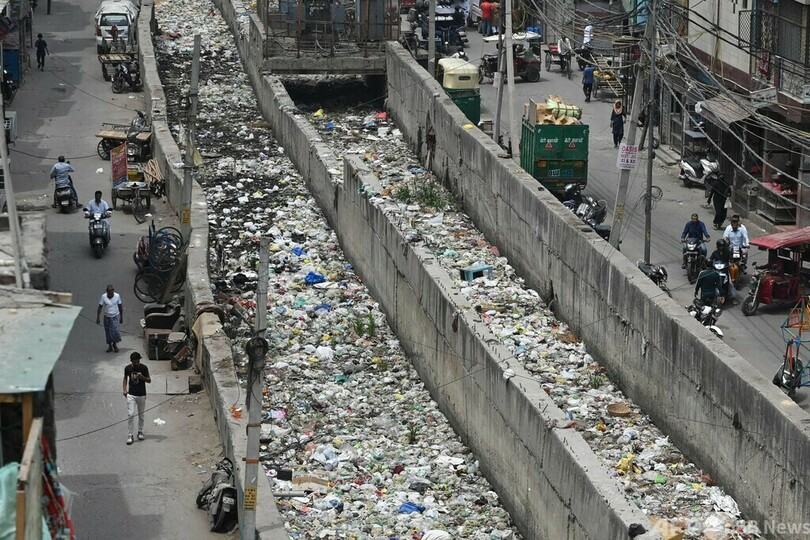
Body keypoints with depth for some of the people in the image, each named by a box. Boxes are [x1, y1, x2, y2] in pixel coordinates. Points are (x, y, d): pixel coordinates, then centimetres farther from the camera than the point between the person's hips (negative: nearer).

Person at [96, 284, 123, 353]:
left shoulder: (117, 296, -11)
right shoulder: (103, 297, -13)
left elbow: (120, 307, 1)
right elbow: (100, 307, -7)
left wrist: (121, 317, 5)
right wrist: (98, 318, -9)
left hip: (115, 317, 0)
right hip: (107, 317, 0)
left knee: (116, 331, -8)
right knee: (108, 332, 8)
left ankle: (115, 344, 18)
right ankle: (110, 346, 26)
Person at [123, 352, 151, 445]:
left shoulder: (143, 368, -7)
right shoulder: (128, 368, -3)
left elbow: (149, 380, -2)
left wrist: (142, 377, -21)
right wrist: (125, 389, 3)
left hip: (141, 395, 0)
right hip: (131, 395, 0)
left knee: (141, 415, 11)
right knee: (130, 414, -9)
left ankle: (140, 432, 29)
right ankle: (130, 435, -6)